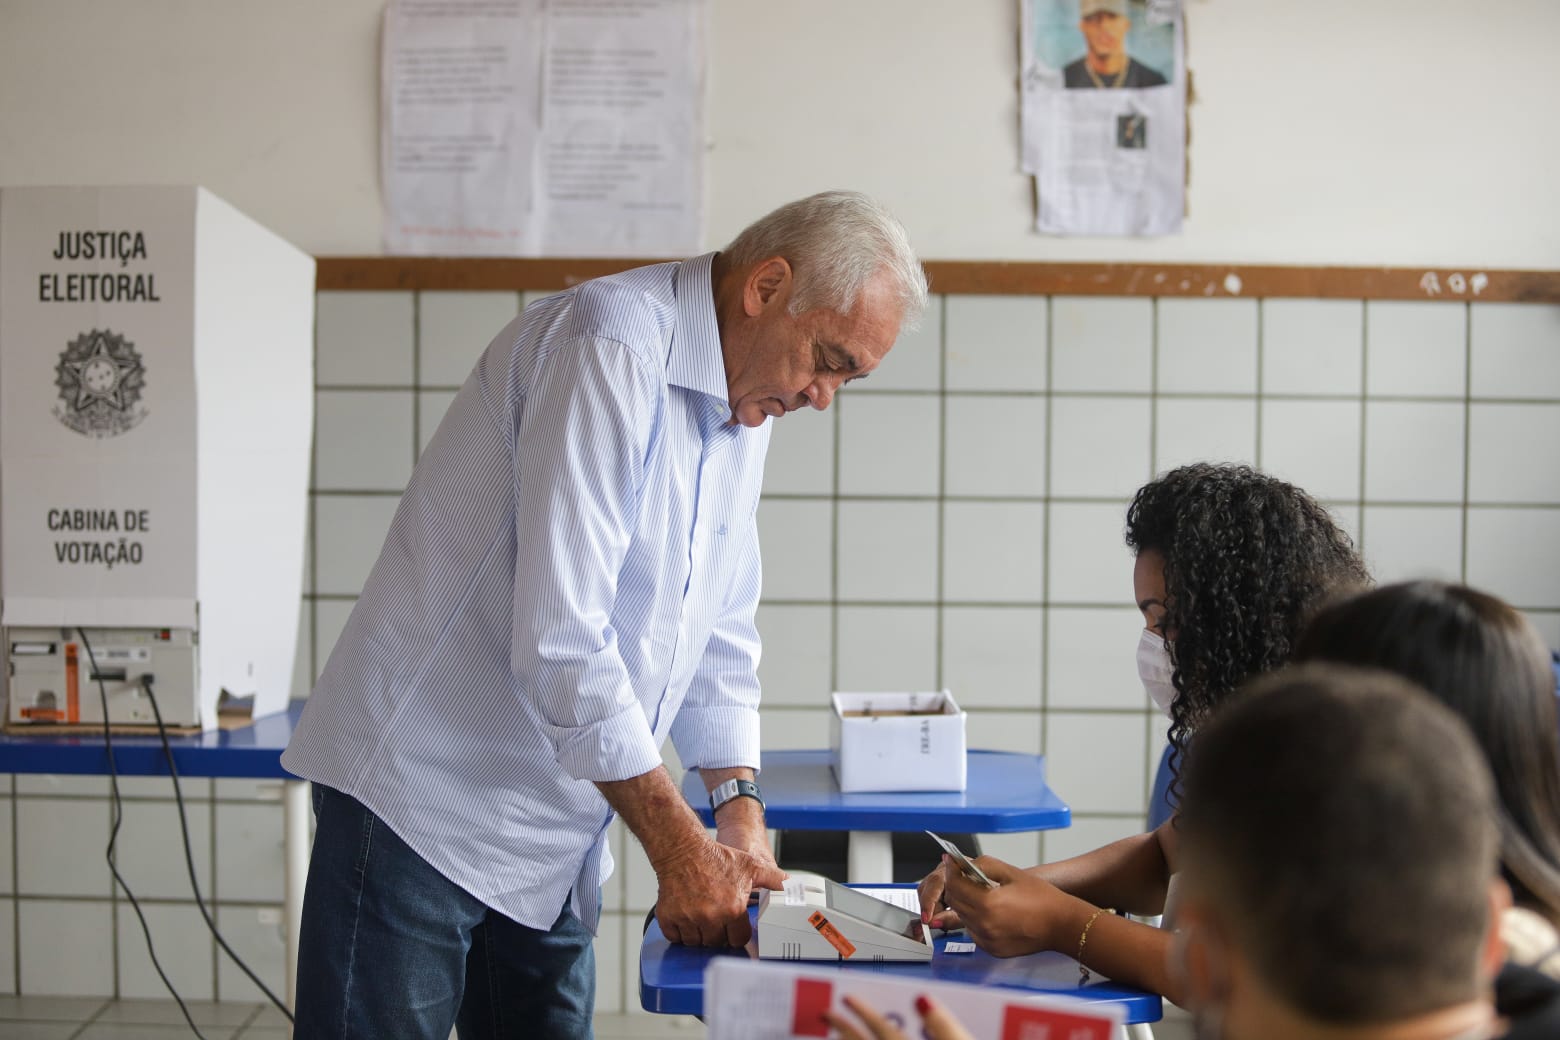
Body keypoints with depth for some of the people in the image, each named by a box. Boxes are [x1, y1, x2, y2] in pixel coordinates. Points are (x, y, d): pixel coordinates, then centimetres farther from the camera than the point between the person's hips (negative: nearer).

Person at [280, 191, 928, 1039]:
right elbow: (559, 636, -26)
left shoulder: (743, 407, 9)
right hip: (425, 801, -9)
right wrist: (677, 844, -20)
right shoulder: (611, 349, -21)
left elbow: (720, 632, 14)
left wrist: (738, 808, 2)